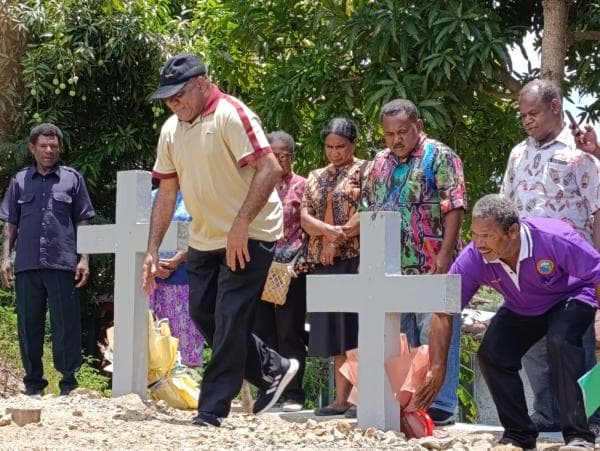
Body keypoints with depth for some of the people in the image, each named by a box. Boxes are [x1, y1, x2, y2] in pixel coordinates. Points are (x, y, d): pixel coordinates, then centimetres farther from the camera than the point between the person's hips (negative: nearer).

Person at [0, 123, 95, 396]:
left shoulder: (72, 179, 8)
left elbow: (82, 222, 8)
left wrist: (84, 258, 1)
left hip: (63, 264, -2)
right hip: (27, 265, 2)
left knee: (66, 325, -2)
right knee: (29, 325, 5)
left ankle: (69, 383, 3)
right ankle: (33, 382, 13)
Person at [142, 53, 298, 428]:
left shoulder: (232, 115, -17)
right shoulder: (171, 130, 6)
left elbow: (270, 169, -25)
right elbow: (167, 192, 10)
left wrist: (240, 224, -30)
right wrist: (153, 250, 3)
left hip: (249, 237, -8)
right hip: (205, 239, 8)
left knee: (229, 321, -8)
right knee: (204, 316, 11)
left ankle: (212, 413, -3)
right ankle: (273, 370, 27)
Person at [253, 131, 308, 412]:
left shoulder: (301, 186, 3)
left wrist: (300, 260, -12)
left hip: (291, 269, -4)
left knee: (290, 333, -2)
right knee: (262, 332, 6)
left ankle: (293, 395, 1)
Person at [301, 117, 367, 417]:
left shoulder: (364, 171, 2)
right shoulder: (316, 177, 19)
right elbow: (305, 216, 8)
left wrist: (339, 238, -13)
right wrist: (329, 230, -11)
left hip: (355, 258, -6)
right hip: (324, 263, 6)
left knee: (355, 328, -11)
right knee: (336, 333, 6)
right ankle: (341, 399, 8)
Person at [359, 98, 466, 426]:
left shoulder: (439, 157, -3)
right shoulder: (380, 163, 16)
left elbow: (454, 208, -10)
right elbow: (368, 211, 21)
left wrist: (445, 255, -17)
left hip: (432, 267, -6)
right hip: (392, 269, 7)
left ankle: (441, 407, -3)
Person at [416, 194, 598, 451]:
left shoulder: (555, 239, -36)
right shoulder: (473, 259, -26)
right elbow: (443, 313, -21)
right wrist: (437, 369, -25)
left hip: (570, 298, -4)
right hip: (521, 310, 4)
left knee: (560, 341, -33)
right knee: (491, 354, -16)